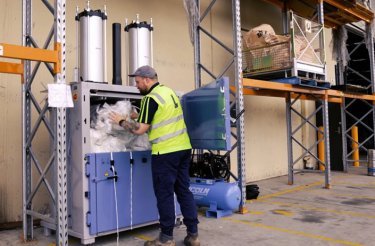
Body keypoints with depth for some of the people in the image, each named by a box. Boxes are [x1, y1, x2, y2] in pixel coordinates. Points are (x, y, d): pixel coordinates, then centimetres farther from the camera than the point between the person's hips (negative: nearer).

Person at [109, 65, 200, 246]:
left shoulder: (151, 98, -12)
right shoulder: (169, 91, 14)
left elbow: (140, 129, -12)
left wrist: (121, 121, 2)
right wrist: (139, 117, 21)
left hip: (166, 152, -8)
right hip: (183, 148, 8)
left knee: (164, 194, 2)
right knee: (184, 190, 12)